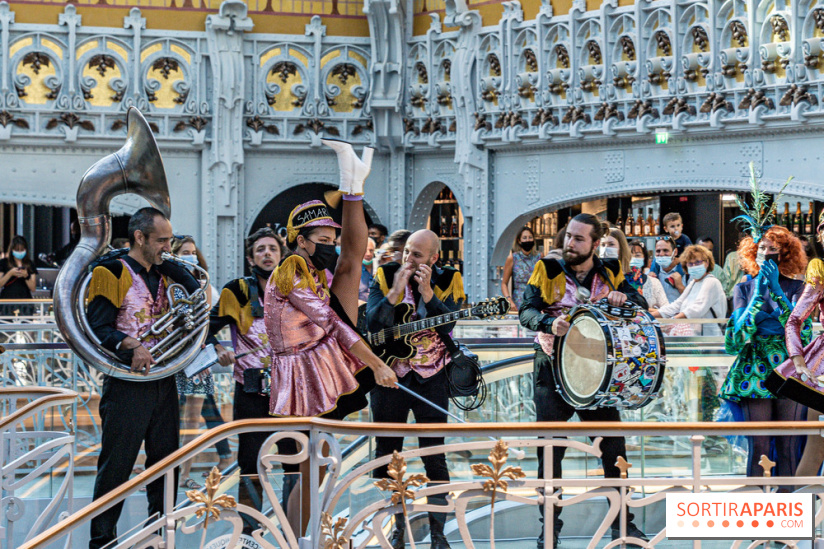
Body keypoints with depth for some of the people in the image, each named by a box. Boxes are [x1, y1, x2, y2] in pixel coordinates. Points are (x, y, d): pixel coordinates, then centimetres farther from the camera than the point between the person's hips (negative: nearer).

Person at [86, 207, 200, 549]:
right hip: (127, 385, -7)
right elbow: (98, 327, -16)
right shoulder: (113, 274, -7)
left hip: (163, 381, 7)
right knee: (116, 465, -3)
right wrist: (131, 346, -30)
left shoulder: (163, 274, 15)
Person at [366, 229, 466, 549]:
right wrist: (396, 291, -21)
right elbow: (372, 323, -12)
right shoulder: (385, 277, -1)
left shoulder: (448, 281, -2)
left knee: (434, 456, 1)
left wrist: (426, 292, -22)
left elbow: (447, 325, -15)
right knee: (387, 455, 7)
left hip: (431, 378, -1)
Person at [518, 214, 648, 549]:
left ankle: (622, 521, 13)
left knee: (613, 446, 1)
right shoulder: (547, 271, -2)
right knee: (550, 448, 0)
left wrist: (622, 297, -20)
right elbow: (526, 311, -11)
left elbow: (642, 305, 2)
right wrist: (550, 323, -32)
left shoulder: (609, 273, 4)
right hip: (553, 369, -1)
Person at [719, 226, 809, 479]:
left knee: (788, 447, -3)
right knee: (758, 447, -5)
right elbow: (738, 335, -2)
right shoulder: (744, 289, 11)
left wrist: (776, 290, -11)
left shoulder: (796, 287, 9)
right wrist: (758, 294, -8)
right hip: (755, 371, 0)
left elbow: (801, 329, -8)